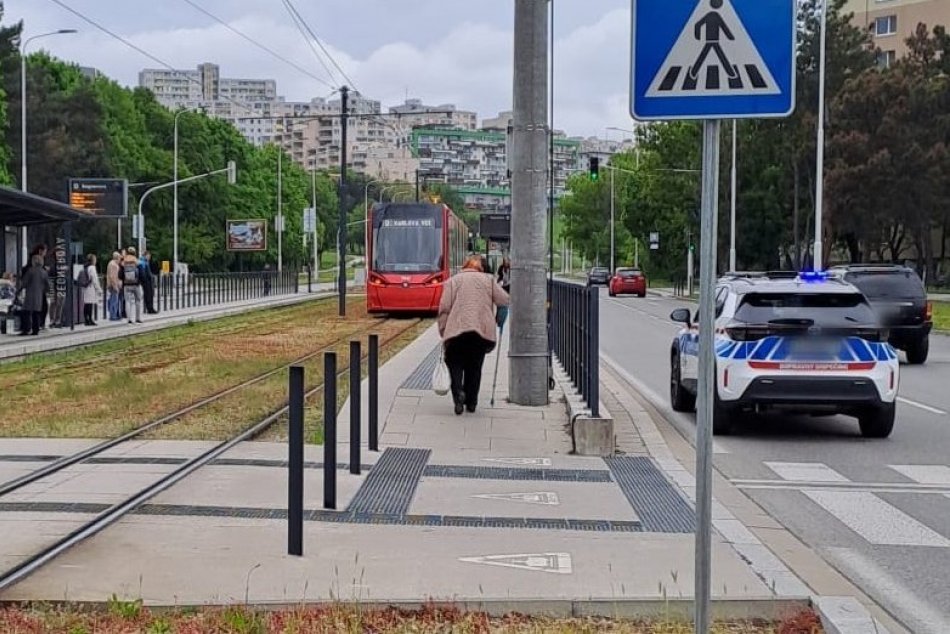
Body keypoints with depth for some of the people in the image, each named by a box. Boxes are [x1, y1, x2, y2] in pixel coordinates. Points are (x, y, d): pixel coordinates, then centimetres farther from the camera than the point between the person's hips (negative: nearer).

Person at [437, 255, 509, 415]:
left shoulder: (452, 281, 15)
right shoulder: (488, 279, 17)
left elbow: (444, 309, 5)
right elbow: (504, 301, 7)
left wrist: (443, 332, 8)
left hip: (457, 330, -1)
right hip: (483, 330, 1)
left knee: (455, 363, 11)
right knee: (474, 366, 16)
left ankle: (458, 391, -15)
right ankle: (471, 402, 16)